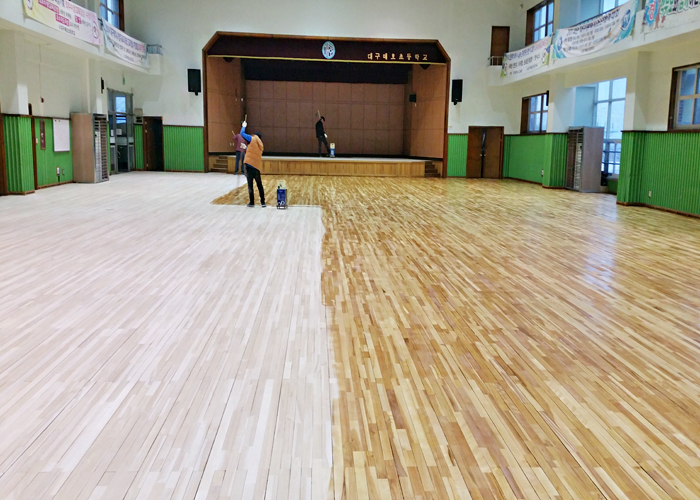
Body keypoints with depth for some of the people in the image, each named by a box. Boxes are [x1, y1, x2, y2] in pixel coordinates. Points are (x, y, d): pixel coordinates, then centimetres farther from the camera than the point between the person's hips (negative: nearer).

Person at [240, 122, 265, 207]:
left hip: (250, 164, -5)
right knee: (259, 185, 12)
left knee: (250, 185, 1)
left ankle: (252, 202, 3)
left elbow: (242, 133, 5)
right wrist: (246, 148, 37)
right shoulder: (261, 146, 17)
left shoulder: (253, 139, 1)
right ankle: (263, 202, 12)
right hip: (257, 167, 5)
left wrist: (244, 126, 22)